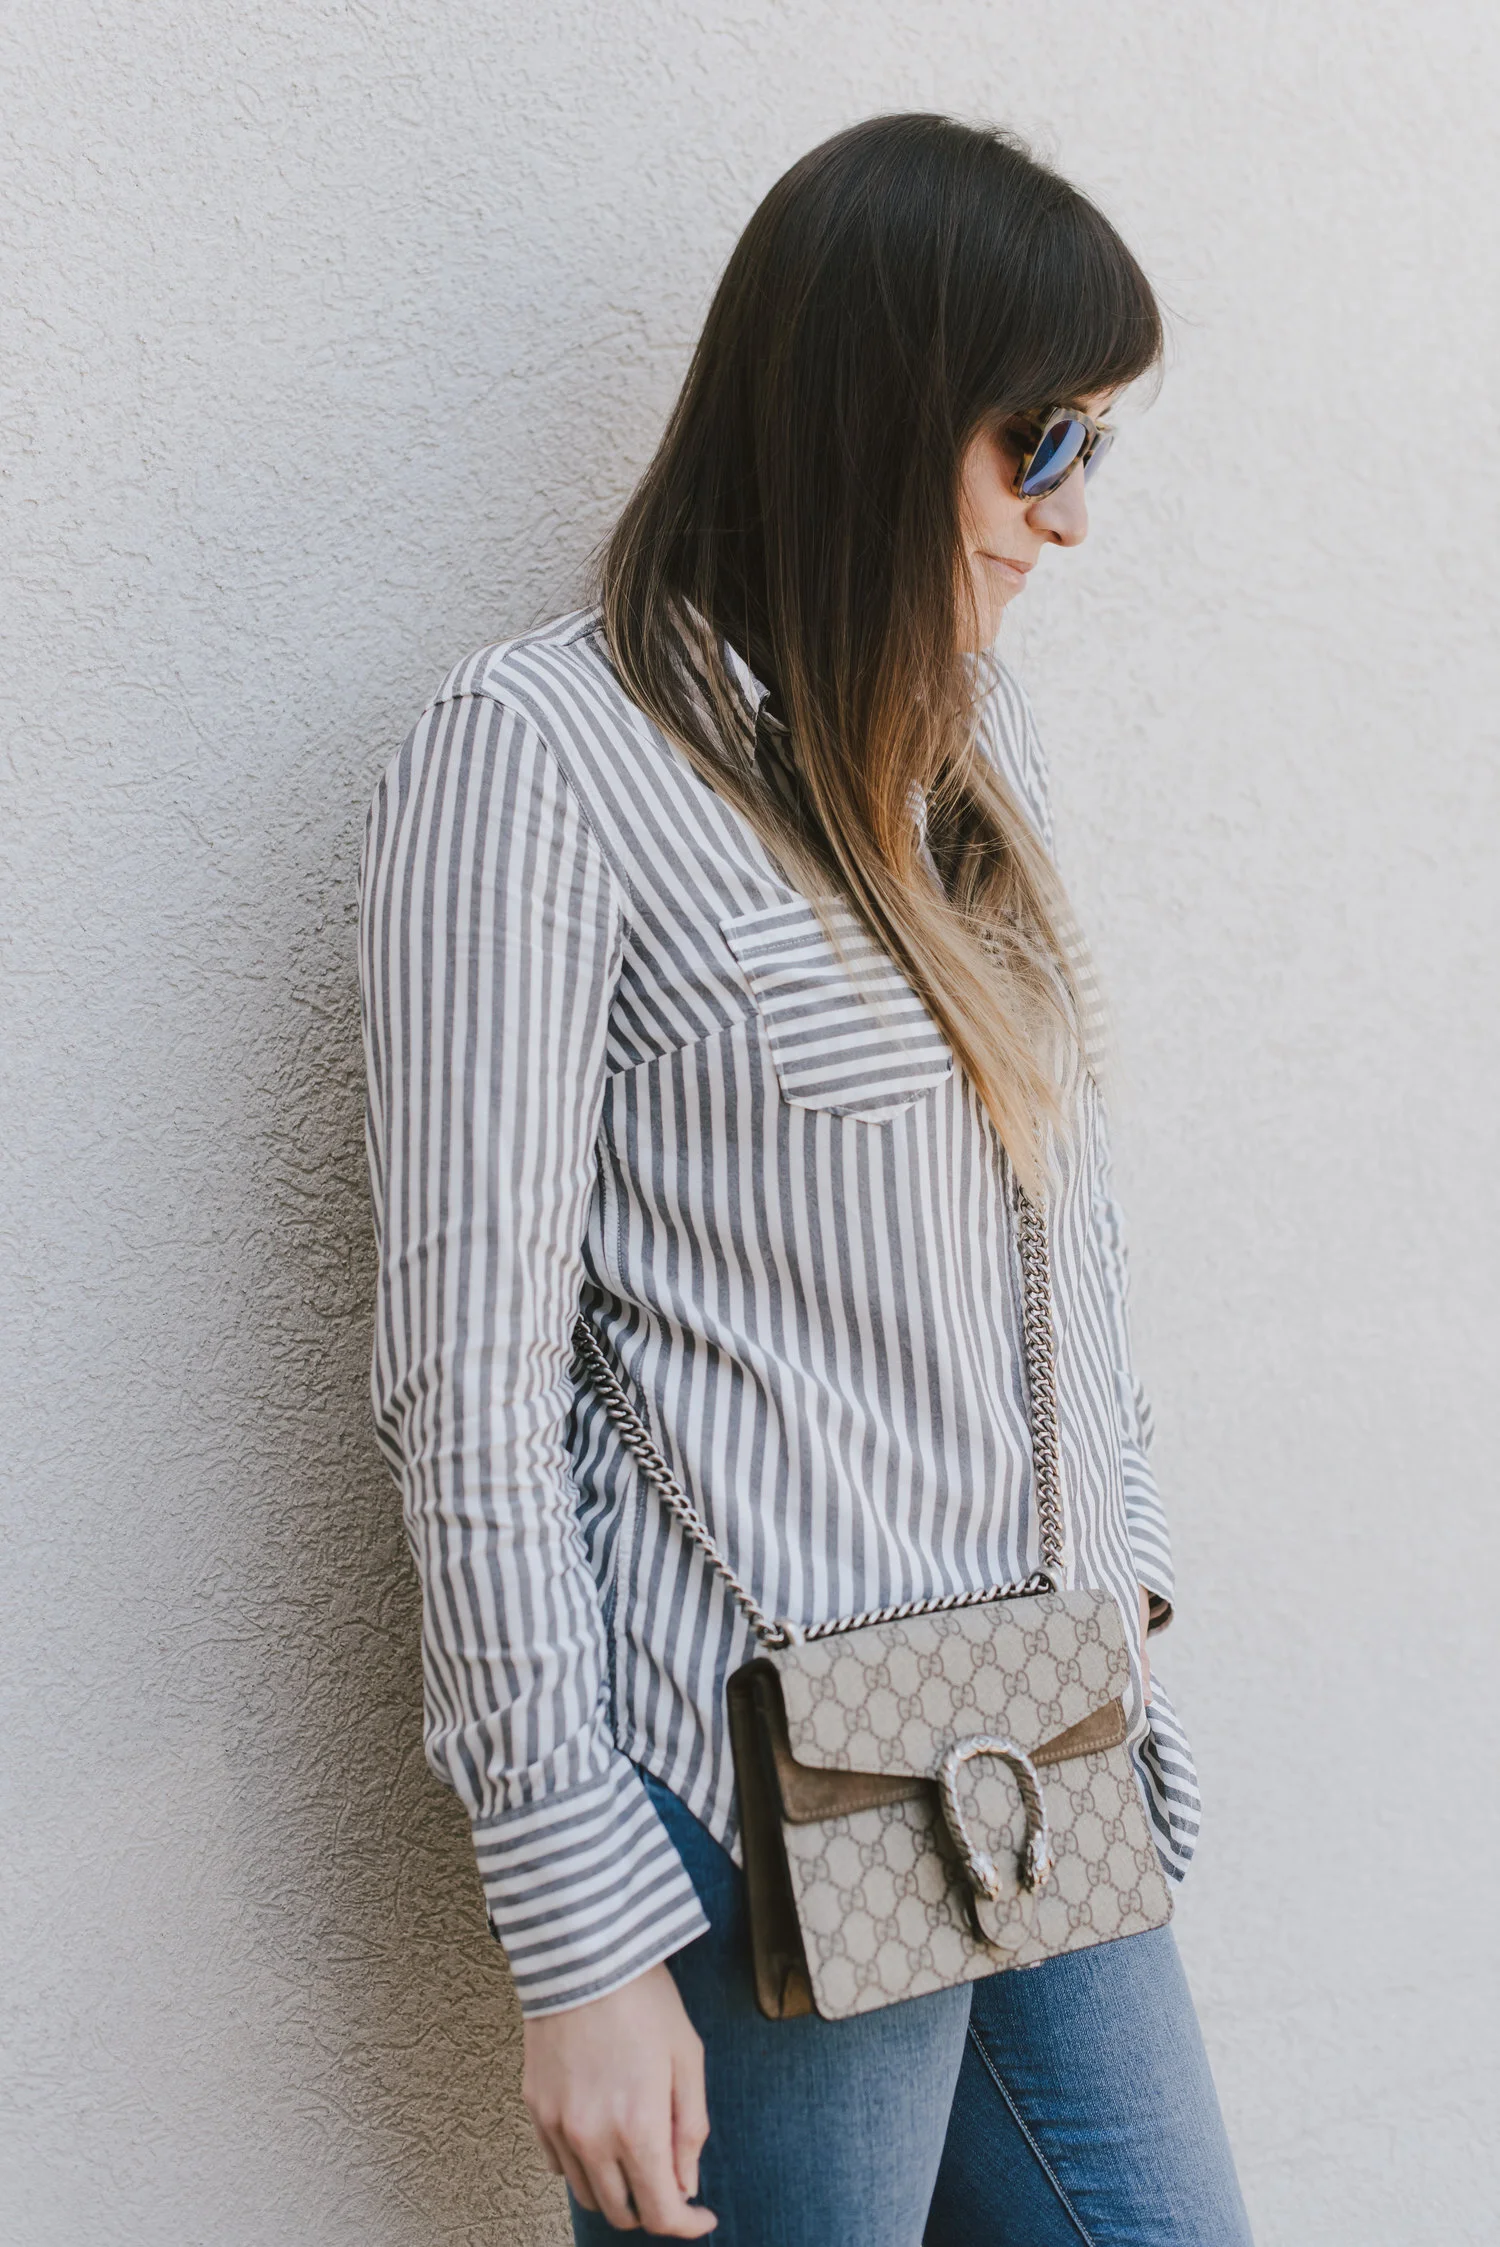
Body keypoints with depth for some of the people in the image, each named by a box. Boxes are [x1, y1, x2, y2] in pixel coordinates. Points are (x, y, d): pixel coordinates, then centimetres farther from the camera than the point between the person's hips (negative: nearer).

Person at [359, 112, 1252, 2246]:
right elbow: (470, 1383, -16)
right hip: (772, 1819, -7)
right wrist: (581, 1939, -15)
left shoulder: (969, 729, 10)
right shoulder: (543, 751, -13)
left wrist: (1123, 1569, 14)